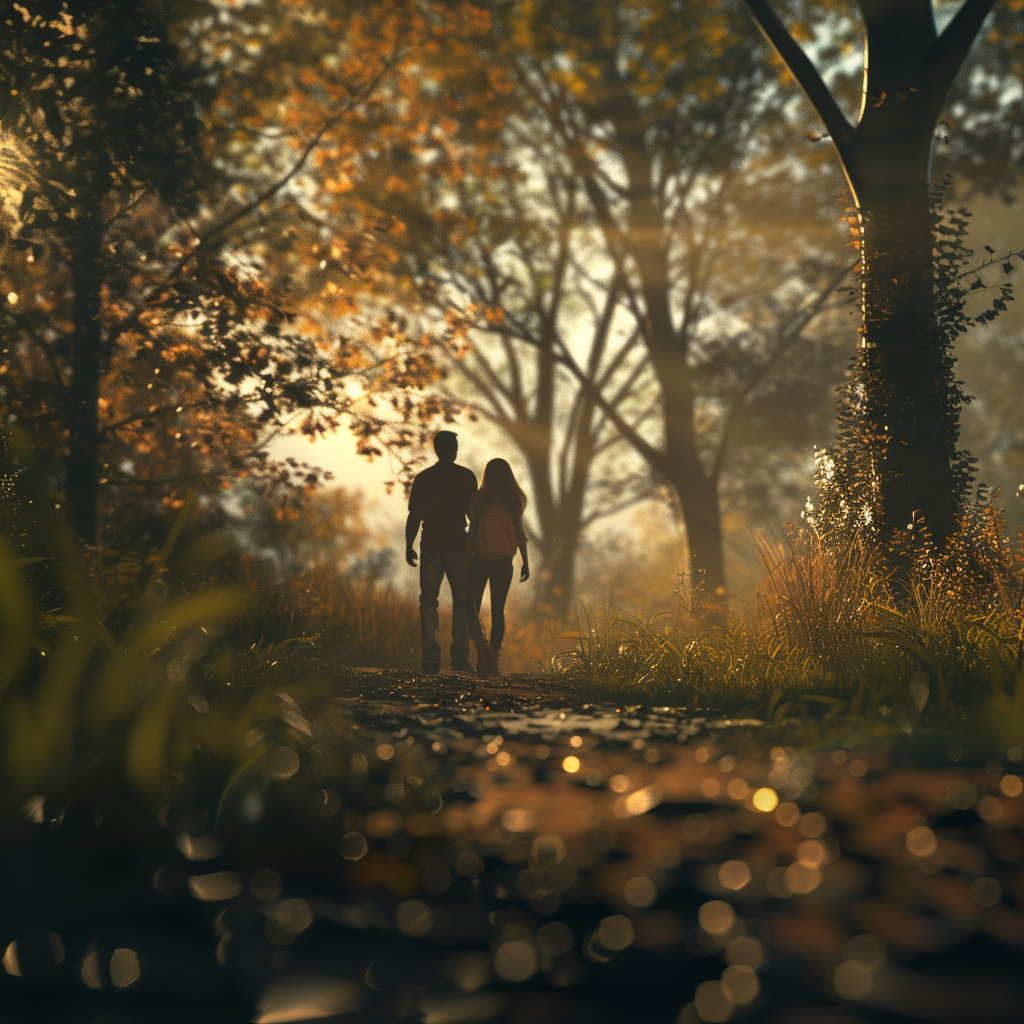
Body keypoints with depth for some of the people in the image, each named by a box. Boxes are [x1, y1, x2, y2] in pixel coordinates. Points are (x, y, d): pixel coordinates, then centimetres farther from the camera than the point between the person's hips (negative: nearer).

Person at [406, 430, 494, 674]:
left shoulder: (423, 478, 2)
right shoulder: (466, 476, -1)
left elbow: (414, 516, 1)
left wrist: (409, 546, 9)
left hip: (430, 546, 1)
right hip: (457, 546, -1)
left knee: (428, 601, 7)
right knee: (461, 601, 5)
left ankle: (431, 657, -1)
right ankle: (460, 657, -2)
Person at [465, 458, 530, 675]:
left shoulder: (477, 500, -8)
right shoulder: (514, 500, -3)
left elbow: (472, 531, -8)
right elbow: (519, 532, -3)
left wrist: (466, 560, -1)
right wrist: (526, 562, 3)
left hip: (480, 560, -2)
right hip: (504, 562, 2)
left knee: (472, 608, 8)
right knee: (498, 611, 9)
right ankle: (492, 658, 1)